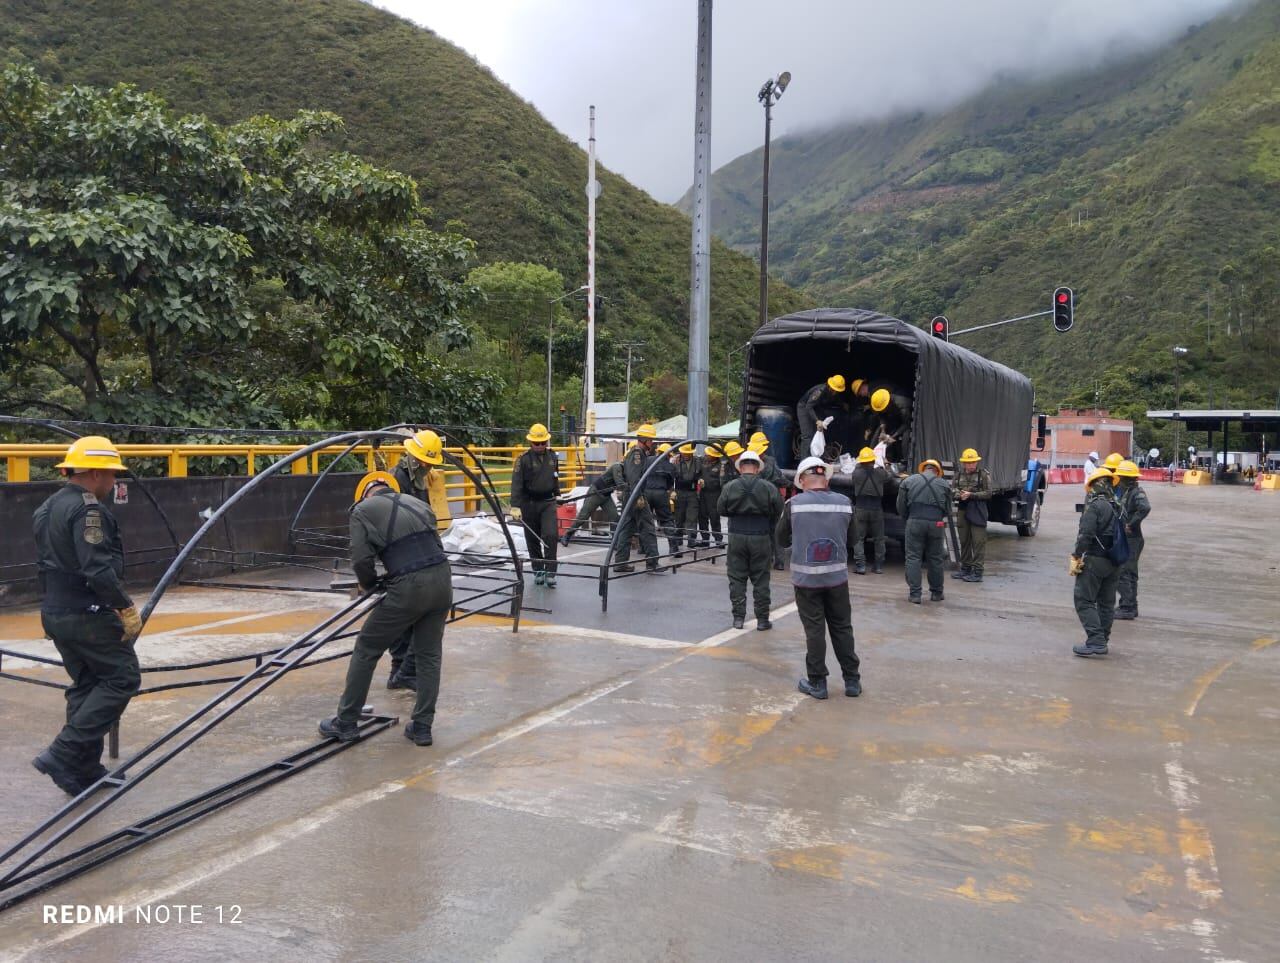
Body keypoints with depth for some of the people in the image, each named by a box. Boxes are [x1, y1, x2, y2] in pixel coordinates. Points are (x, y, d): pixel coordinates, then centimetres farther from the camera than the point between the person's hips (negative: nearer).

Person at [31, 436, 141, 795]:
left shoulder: (47, 509, 14)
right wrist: (127, 608, -19)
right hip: (88, 615, -10)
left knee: (85, 685, 16)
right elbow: (98, 569, -25)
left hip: (55, 614, 10)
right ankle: (63, 754, -7)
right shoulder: (87, 509, -18)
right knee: (122, 678, -2)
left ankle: (84, 771, 19)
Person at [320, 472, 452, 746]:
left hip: (408, 589, -5)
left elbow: (362, 559, -3)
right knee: (429, 655, 18)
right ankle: (422, 728, 21)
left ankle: (346, 724, 22)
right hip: (443, 581, 5)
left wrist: (369, 585, 18)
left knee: (366, 650, 13)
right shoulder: (417, 503, 20)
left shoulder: (362, 510, 5)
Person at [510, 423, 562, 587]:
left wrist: (557, 494, 29)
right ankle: (538, 571, 21)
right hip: (529, 504, -2)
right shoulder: (523, 459, -9)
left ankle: (550, 572, -7)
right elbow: (516, 484, -15)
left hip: (548, 502, 2)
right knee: (533, 540, 7)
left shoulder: (552, 456, 5)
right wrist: (515, 506, -22)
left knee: (551, 535, -12)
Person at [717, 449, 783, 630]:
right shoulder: (768, 487, -8)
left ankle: (738, 617, 11)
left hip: (737, 536, 1)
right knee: (761, 579, 8)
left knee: (737, 578, 10)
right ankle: (762, 619, 11)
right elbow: (778, 511, -4)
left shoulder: (730, 487, -7)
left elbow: (720, 509, 0)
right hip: (761, 538, 0)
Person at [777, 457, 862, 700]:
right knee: (842, 628, 14)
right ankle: (852, 681, 22)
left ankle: (817, 683, 15)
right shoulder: (844, 503, -4)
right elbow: (853, 536, 8)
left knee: (814, 630, 7)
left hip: (806, 577, -2)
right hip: (837, 576, 2)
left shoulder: (794, 505, -11)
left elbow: (782, 540, 0)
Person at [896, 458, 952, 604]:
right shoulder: (944, 485, 10)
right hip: (936, 523, 1)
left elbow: (900, 506, 7)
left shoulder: (909, 481, 8)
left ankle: (914, 594, -1)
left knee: (913, 558, 3)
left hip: (915, 522, -1)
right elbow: (948, 510, 12)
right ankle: (936, 592, 22)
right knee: (935, 559, 12)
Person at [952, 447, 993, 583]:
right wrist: (959, 494, -15)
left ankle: (978, 571, -5)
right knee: (964, 541, 12)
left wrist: (971, 495, -16)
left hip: (978, 512, -5)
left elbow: (988, 493, -6)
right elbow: (952, 489, 7)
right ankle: (965, 568, 23)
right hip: (962, 510, 5)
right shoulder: (959, 475, 12)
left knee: (978, 541, -6)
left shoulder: (984, 474, -2)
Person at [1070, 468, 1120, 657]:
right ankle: (1102, 641, 21)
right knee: (1107, 602, 14)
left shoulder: (1094, 506, -14)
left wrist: (1076, 557, -13)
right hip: (1114, 563, 8)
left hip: (1095, 560, -8)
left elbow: (1085, 535, -20)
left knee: (1084, 600, -4)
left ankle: (1095, 641, -11)